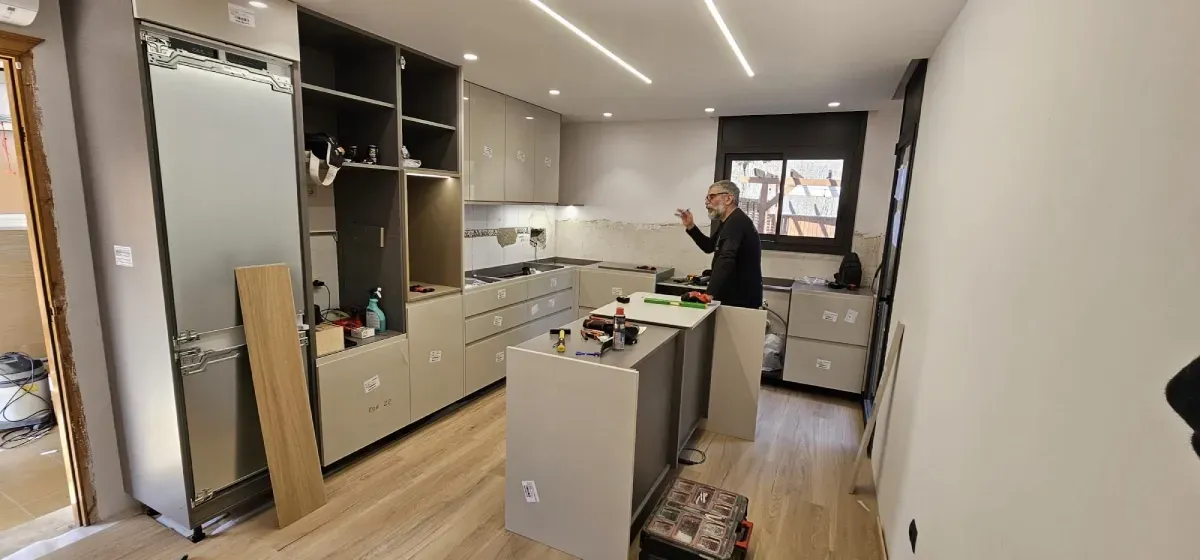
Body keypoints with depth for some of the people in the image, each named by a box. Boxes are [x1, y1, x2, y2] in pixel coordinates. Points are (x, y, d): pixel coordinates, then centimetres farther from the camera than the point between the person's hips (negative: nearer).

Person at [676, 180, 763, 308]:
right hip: (732, 297, 10)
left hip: (742, 300, -10)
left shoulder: (736, 222, -24)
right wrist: (691, 227, 7)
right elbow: (709, 247, 21)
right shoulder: (727, 221, 11)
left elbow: (726, 261, -37)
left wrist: (709, 294, -45)